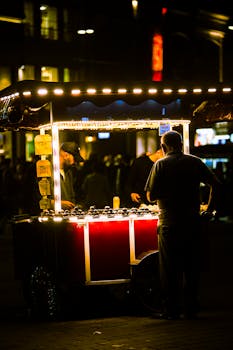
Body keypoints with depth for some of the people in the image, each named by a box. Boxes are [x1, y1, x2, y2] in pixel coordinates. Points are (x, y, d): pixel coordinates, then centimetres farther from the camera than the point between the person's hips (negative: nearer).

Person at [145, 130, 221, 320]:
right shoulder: (195, 162, 4)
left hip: (170, 223, -3)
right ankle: (191, 308, 13)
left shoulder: (161, 164, -4)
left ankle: (171, 309, 5)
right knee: (192, 267, 10)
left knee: (170, 269, 4)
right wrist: (210, 208, 12)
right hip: (193, 221, 3)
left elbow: (151, 196, -7)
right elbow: (216, 184, 3)